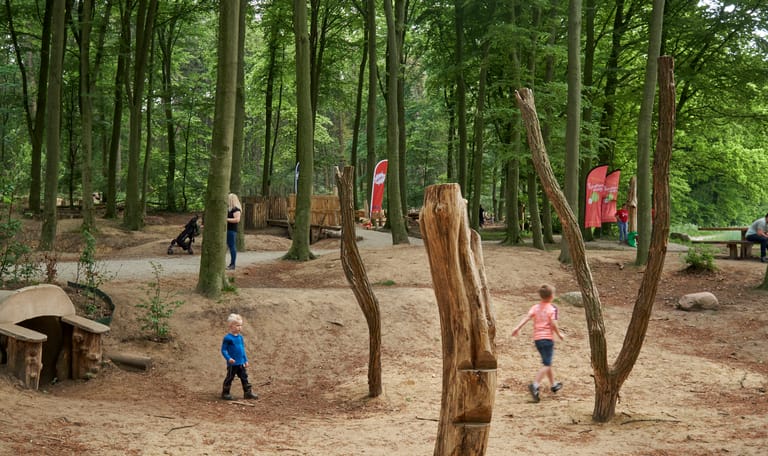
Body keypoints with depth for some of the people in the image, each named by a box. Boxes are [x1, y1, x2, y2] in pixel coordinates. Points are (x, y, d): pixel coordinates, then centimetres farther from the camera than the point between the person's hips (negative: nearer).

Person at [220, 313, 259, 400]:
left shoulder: (240, 337, 7)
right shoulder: (228, 338, -14)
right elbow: (223, 350, -13)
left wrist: (246, 360, 17)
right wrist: (228, 358, -26)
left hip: (241, 363, 7)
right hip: (232, 364, -7)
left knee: (244, 377, 9)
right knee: (230, 378, 3)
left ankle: (248, 392, 15)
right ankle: (225, 393, 15)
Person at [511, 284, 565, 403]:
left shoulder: (535, 307, 8)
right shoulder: (552, 308, -5)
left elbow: (527, 317, -7)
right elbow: (553, 324, -14)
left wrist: (517, 328, -15)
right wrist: (559, 334, 0)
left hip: (537, 338, 7)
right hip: (547, 338, -6)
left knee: (547, 362, 23)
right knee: (546, 364, -9)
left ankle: (553, 385, 36)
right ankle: (535, 385, -28)